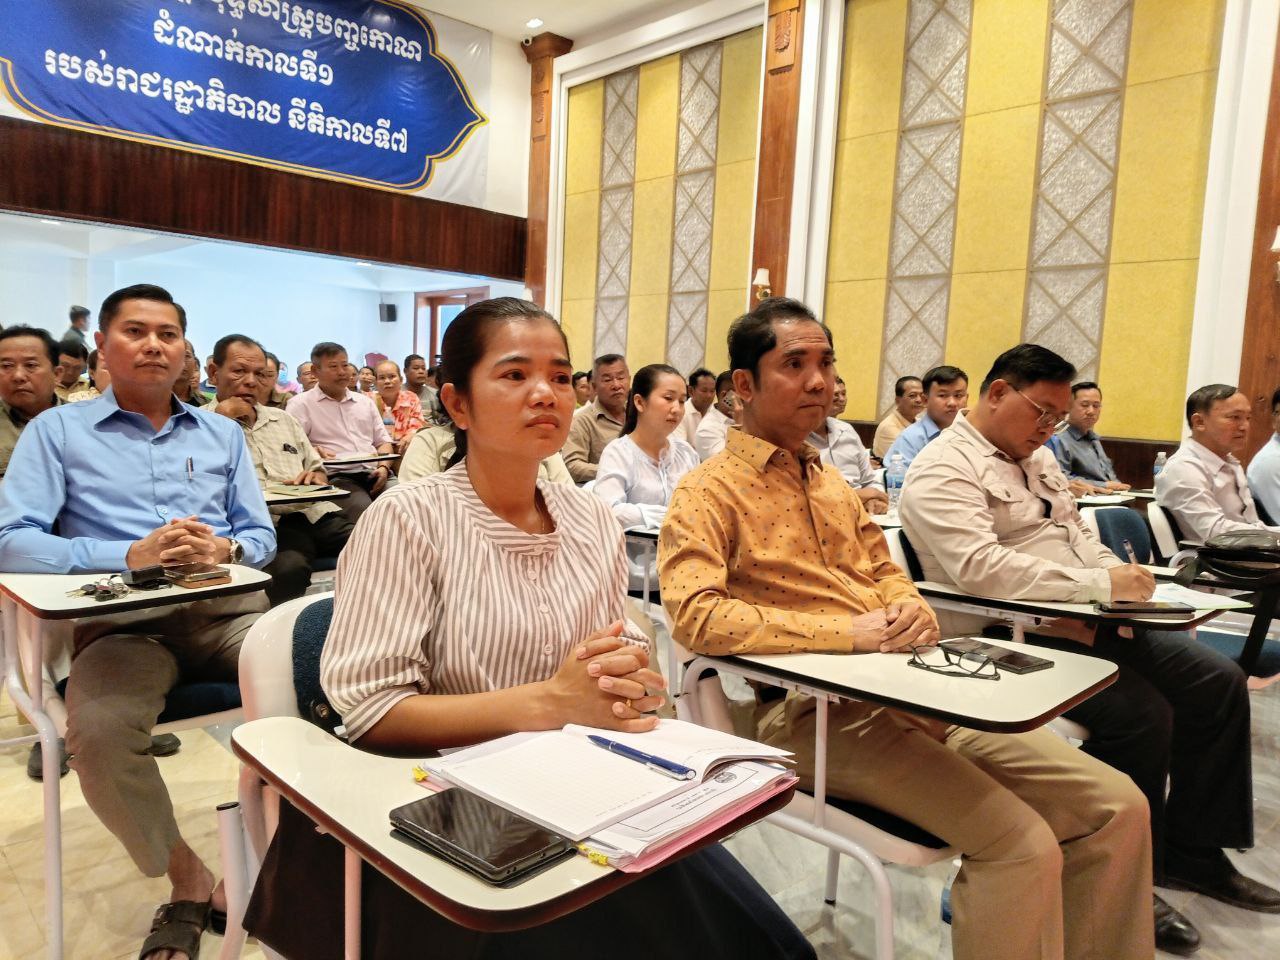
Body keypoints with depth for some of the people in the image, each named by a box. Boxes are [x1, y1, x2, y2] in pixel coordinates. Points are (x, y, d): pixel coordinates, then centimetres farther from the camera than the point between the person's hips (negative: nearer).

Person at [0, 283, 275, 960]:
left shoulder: (222, 435, 20)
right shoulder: (57, 431, 11)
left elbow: (263, 536, 15)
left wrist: (225, 549, -10)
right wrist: (130, 555, -17)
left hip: (228, 610, 2)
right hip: (124, 622, -2)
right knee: (97, 731, -32)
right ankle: (187, 881, -6)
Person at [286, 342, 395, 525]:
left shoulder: (365, 401, 25)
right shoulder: (300, 404, 9)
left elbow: (383, 441, 24)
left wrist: (383, 467, 4)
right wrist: (314, 452, -21)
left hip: (374, 473, 5)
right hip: (336, 476, -5)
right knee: (363, 508, -37)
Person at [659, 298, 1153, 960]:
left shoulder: (830, 480, 20)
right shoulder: (708, 492, -5)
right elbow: (696, 616, -19)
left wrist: (912, 611, -1)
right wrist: (848, 630, -20)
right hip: (809, 708, -7)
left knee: (1119, 808, 1)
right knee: (1021, 843, -22)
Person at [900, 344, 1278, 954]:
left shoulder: (1037, 459, 19)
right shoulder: (943, 470, -13)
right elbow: (980, 567, -27)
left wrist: (1119, 575, 1)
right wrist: (1101, 585, -24)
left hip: (1089, 623, 10)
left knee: (1220, 683, 4)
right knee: (1143, 714, -24)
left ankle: (1192, 853, 18)